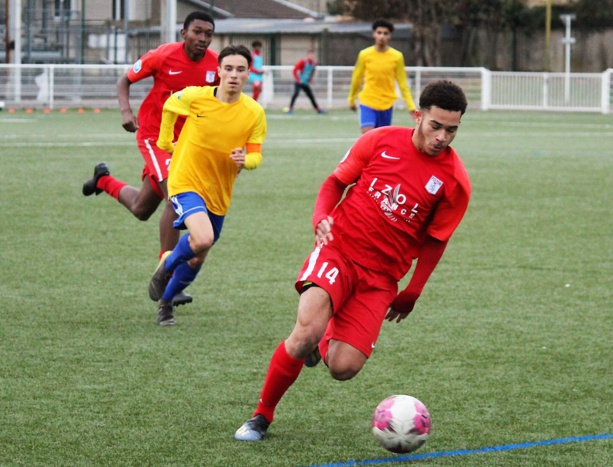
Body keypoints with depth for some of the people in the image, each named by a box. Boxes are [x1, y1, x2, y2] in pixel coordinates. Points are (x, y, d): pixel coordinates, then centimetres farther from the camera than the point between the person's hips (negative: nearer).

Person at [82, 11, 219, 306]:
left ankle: (105, 181, 48)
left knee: (142, 210, 15)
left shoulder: (215, 65, -7)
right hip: (154, 135, -5)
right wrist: (126, 110, -22)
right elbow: (125, 81, -4)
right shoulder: (163, 56, -17)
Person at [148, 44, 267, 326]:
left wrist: (244, 160, -24)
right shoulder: (195, 97, -13)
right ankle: (167, 266, 5)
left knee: (196, 259, 15)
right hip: (186, 181, -4)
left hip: (219, 193, 4)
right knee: (203, 240, -28)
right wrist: (165, 140, 14)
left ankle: (165, 301, 41)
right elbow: (169, 105, 9)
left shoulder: (254, 113, -8)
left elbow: (256, 155, -2)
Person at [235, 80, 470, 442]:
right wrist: (321, 217, -9)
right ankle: (262, 416, -4)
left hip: (381, 274, 1)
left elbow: (434, 242, 6)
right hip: (339, 248, -1)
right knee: (307, 331, -25)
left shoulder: (455, 181, -6)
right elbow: (336, 181, 10)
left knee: (344, 368, -13)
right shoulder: (381, 140, -3)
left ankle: (323, 342, 27)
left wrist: (410, 296, 9)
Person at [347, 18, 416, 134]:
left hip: (387, 104, 2)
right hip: (368, 102, -1)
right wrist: (351, 100, 18)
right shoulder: (364, 55, -4)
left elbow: (403, 84, 0)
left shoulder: (397, 56, -3)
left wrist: (411, 107, -5)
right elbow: (356, 79, 9)